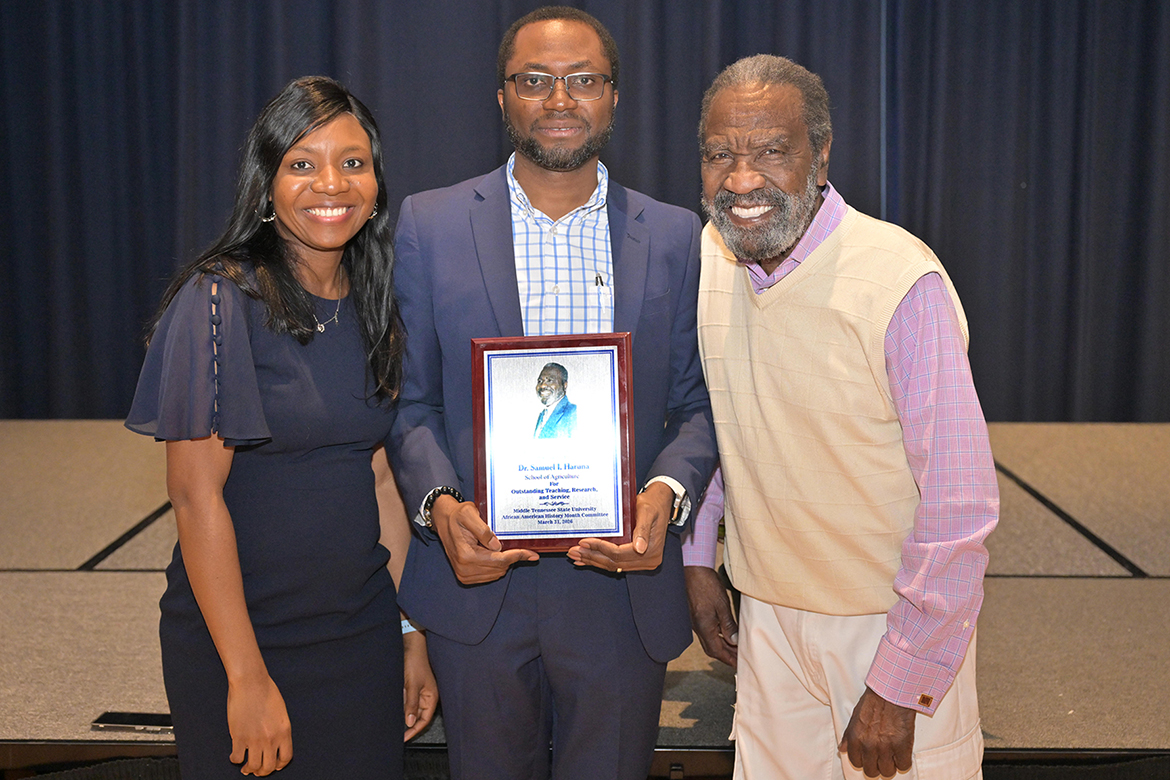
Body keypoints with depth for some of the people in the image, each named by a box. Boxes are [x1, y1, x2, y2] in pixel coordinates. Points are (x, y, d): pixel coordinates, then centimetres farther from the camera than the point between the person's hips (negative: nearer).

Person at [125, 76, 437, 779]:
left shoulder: (374, 310, 5)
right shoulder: (222, 299, -14)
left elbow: (381, 476, 8)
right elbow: (196, 495, -16)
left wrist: (412, 635, 6)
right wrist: (248, 678, -17)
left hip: (364, 635, 5)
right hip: (242, 638, -5)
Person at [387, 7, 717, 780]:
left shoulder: (675, 236, 3)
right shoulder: (430, 224, 1)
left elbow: (697, 401, 3)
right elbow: (410, 397, 1)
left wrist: (667, 492, -16)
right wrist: (439, 504, -16)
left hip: (624, 581, 1)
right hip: (478, 579, 0)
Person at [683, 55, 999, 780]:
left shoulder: (902, 280, -23)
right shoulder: (707, 258, -4)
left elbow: (960, 508, -21)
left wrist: (900, 686, -18)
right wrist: (699, 558, 10)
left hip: (895, 626, -5)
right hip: (766, 615, 5)